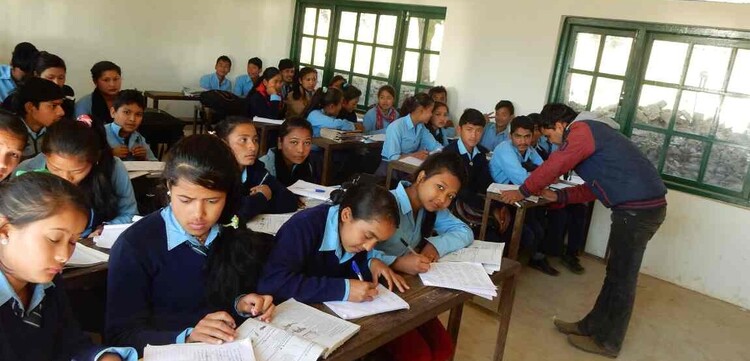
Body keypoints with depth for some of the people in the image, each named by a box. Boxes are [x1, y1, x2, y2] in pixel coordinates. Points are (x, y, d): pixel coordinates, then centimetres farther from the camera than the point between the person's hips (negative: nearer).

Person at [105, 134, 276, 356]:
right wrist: (185, 337, -27)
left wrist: (242, 306, -10)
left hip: (230, 350, 3)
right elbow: (121, 335, -13)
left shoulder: (236, 235, 0)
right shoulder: (135, 246, -12)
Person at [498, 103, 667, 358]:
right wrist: (559, 196, 16)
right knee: (616, 273, 17)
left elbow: (553, 167, -13)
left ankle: (607, 341, 16)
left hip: (638, 208, -10)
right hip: (644, 204, 10)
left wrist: (523, 192, 0)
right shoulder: (590, 131, 22)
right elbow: (594, 187, 22)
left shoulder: (581, 130, -10)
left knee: (621, 278, 2)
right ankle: (593, 326, 29)